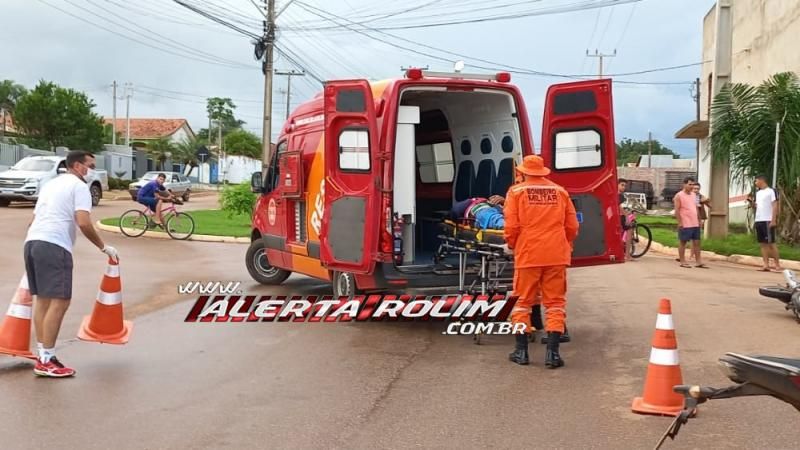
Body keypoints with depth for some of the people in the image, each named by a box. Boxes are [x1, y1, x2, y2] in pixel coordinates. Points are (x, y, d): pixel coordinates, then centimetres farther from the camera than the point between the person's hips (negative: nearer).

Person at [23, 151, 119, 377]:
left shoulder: (51, 184, 28)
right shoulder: (78, 186, 1)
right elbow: (83, 223, -12)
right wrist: (104, 247, -2)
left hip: (32, 242, 10)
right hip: (54, 246, -10)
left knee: (42, 299, 13)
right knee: (59, 301, -8)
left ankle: (43, 356, 16)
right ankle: (46, 362, -9)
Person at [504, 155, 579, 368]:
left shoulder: (516, 191, -1)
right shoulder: (560, 191, 7)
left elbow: (511, 226, -6)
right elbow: (572, 226, 8)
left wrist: (512, 245, 13)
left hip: (528, 254, -2)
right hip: (556, 255, 2)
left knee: (523, 301, 11)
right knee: (555, 302, 7)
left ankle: (521, 351, 15)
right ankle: (552, 353, 2)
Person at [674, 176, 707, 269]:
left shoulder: (693, 195, 14)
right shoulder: (679, 196, -8)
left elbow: (696, 208, 20)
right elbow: (677, 210, -12)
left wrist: (699, 220, 16)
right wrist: (680, 223, -16)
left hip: (695, 224, 7)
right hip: (685, 225, -7)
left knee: (697, 242, 7)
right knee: (683, 242, 2)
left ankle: (699, 262, 10)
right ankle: (682, 262, 8)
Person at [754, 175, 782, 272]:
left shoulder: (771, 191, -5)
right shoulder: (758, 193, 18)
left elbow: (775, 206, -10)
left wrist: (773, 220, -17)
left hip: (768, 221, -7)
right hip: (758, 220, 8)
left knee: (771, 242, -6)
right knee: (763, 243, 5)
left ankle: (777, 265, -1)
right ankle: (766, 265, 5)